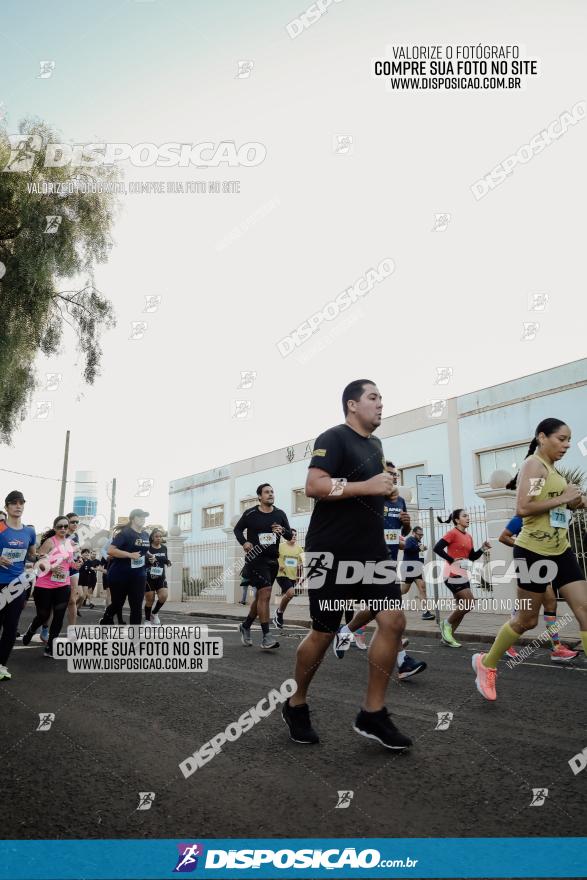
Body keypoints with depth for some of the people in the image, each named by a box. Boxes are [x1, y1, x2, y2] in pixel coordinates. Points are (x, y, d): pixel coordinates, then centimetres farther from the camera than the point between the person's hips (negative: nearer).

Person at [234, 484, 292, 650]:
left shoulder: (279, 514, 6)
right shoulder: (250, 513, -3)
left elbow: (289, 535, 7)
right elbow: (237, 529, 9)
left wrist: (283, 531, -15)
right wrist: (244, 542, -9)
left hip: (272, 560, 5)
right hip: (255, 558, -5)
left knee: (261, 596, 15)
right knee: (265, 593, -18)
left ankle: (245, 626, 36)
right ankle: (266, 637, -15)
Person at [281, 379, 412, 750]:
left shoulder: (375, 444, 17)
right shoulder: (334, 437, -10)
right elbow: (314, 486, -23)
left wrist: (385, 490, 12)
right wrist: (368, 487, -24)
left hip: (372, 550, 8)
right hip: (332, 552, -8)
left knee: (394, 621, -4)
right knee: (324, 633, 2)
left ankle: (373, 713, 9)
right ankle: (296, 705, 26)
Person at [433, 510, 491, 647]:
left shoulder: (468, 537, 13)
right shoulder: (452, 533, -11)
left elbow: (472, 557, 17)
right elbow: (437, 548, -20)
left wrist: (482, 548, 2)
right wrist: (452, 560, -20)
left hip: (463, 574, 9)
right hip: (453, 574, -9)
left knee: (462, 606, 9)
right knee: (470, 603, -14)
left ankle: (447, 636, 18)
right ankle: (447, 623, 5)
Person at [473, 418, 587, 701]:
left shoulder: (552, 469, 14)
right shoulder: (534, 465, -12)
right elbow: (522, 508, -24)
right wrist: (562, 499, -19)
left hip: (561, 551, 8)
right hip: (534, 552, -8)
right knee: (527, 620, 3)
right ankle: (486, 663, 24)